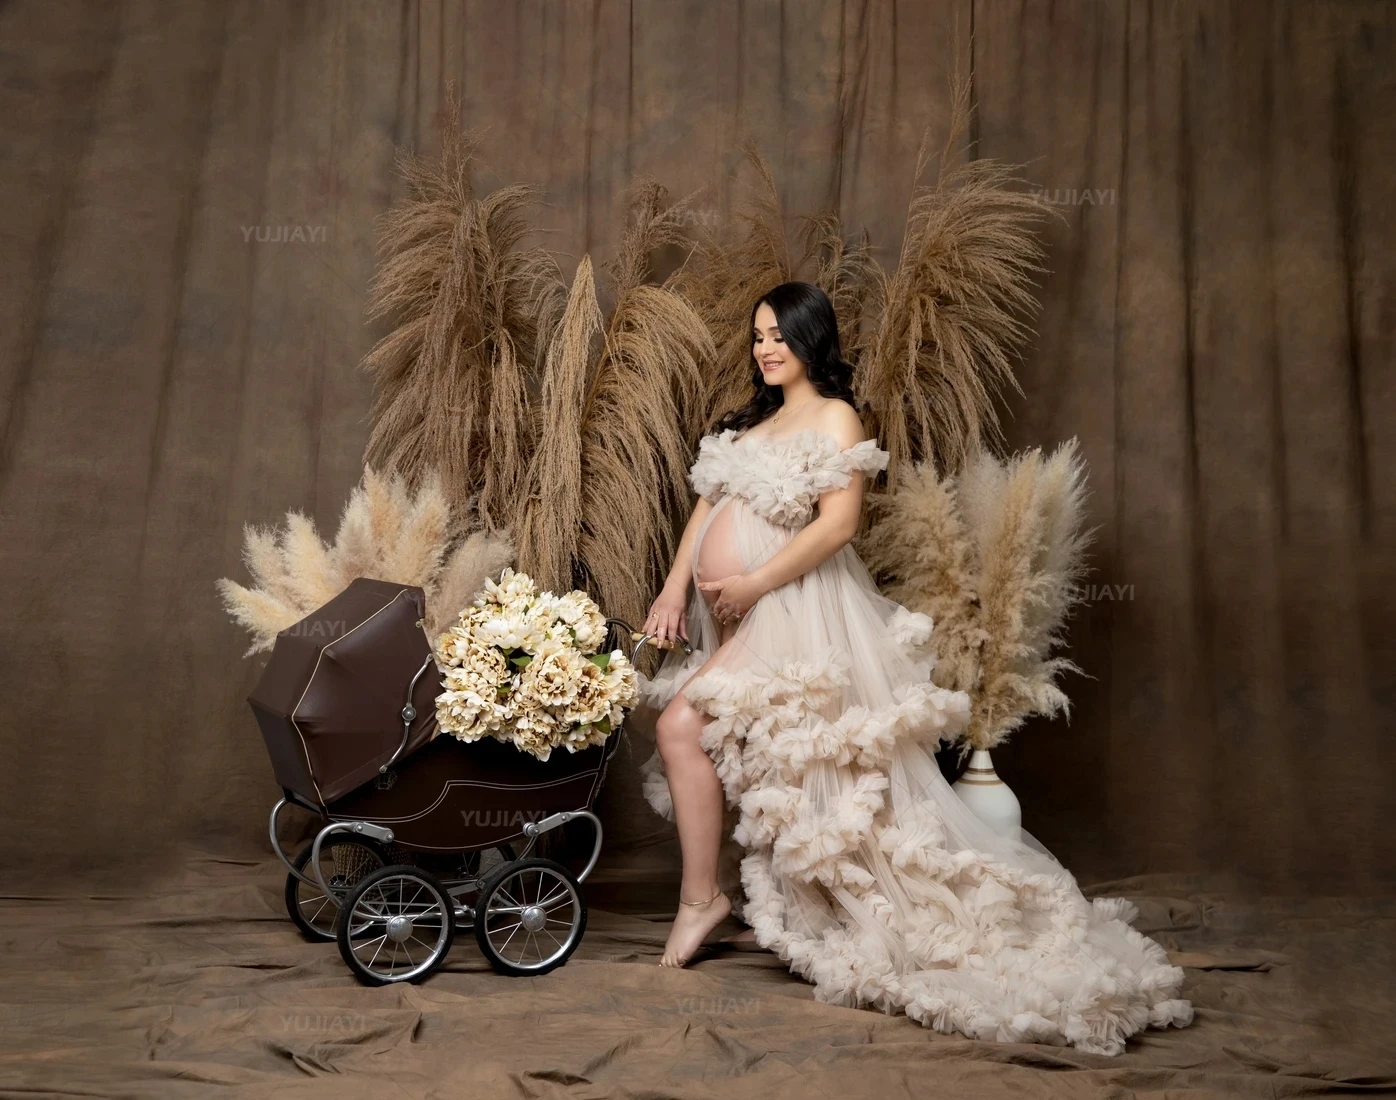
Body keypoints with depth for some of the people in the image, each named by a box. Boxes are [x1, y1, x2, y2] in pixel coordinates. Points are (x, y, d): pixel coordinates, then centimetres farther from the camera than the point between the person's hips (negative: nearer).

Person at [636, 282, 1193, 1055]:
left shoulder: (834, 416, -5)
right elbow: (707, 505, 14)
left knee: (682, 724, -17)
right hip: (728, 618, 8)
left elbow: (837, 523, -16)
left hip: (788, 612, -8)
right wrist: (675, 588, 3)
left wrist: (752, 584, -18)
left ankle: (700, 896, -4)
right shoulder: (751, 418, 18)